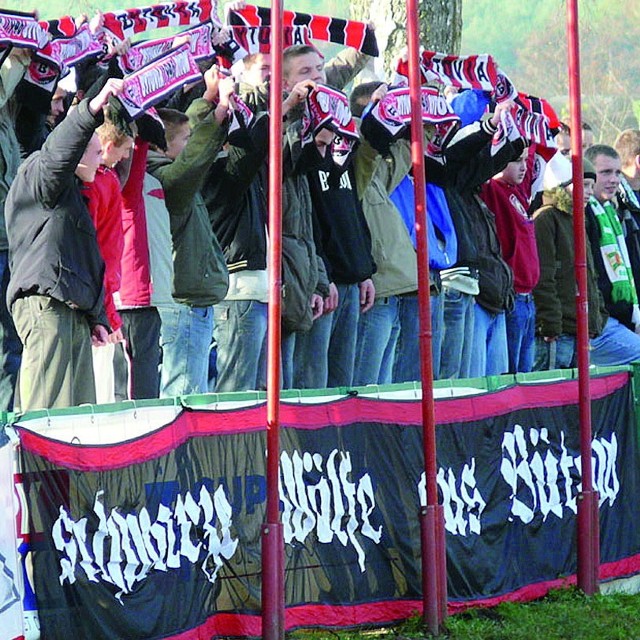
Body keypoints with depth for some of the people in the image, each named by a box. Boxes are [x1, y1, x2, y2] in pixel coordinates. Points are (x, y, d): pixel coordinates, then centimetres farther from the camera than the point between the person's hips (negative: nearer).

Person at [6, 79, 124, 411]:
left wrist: (96, 316, 26)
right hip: (46, 305, -10)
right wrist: (93, 109, -36)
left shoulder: (72, 194, 30)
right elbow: (58, 151, -22)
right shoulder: (36, 175, 2)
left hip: (76, 312, 10)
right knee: (51, 419, -18)